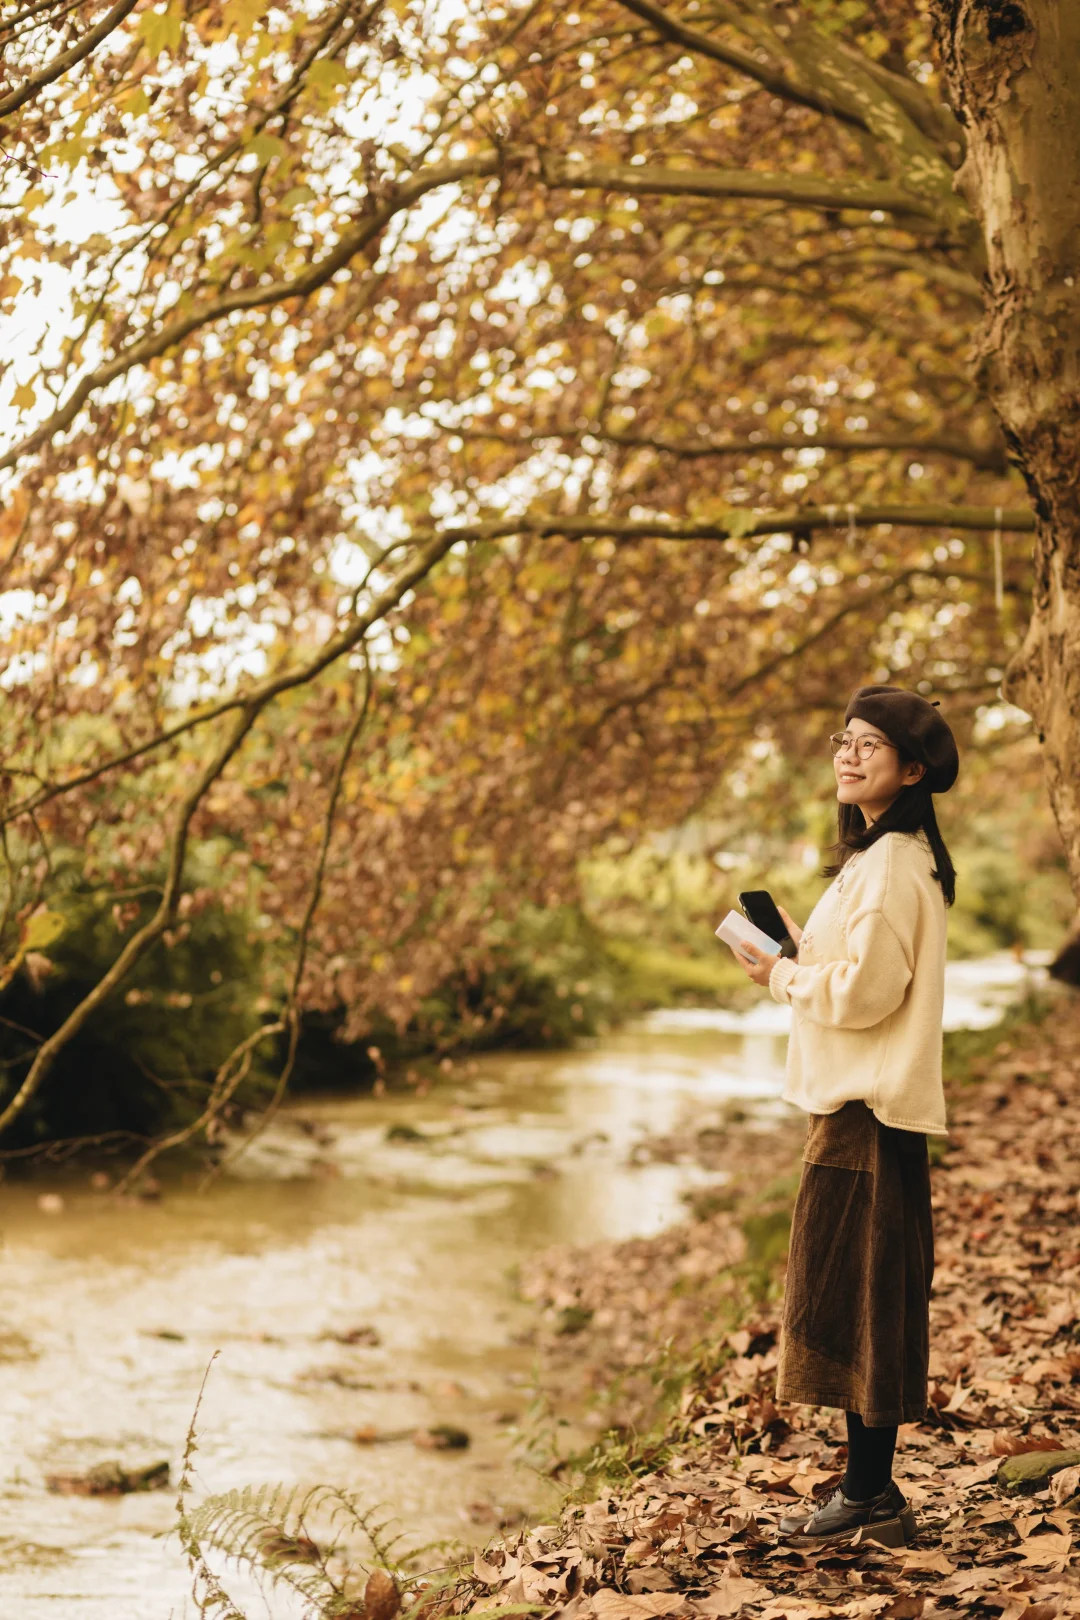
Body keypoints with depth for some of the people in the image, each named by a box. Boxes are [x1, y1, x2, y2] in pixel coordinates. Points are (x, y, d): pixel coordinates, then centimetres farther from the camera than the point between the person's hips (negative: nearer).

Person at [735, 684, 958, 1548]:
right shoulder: (886, 854, 17)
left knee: (854, 1297, -4)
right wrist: (797, 950, 9)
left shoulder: (892, 863, -16)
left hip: (868, 1109, -10)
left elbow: (867, 989, -21)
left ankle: (868, 1492, 3)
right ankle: (873, 1489, 19)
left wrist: (785, 975, -7)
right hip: (867, 1099, 10)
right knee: (865, 1302, 13)